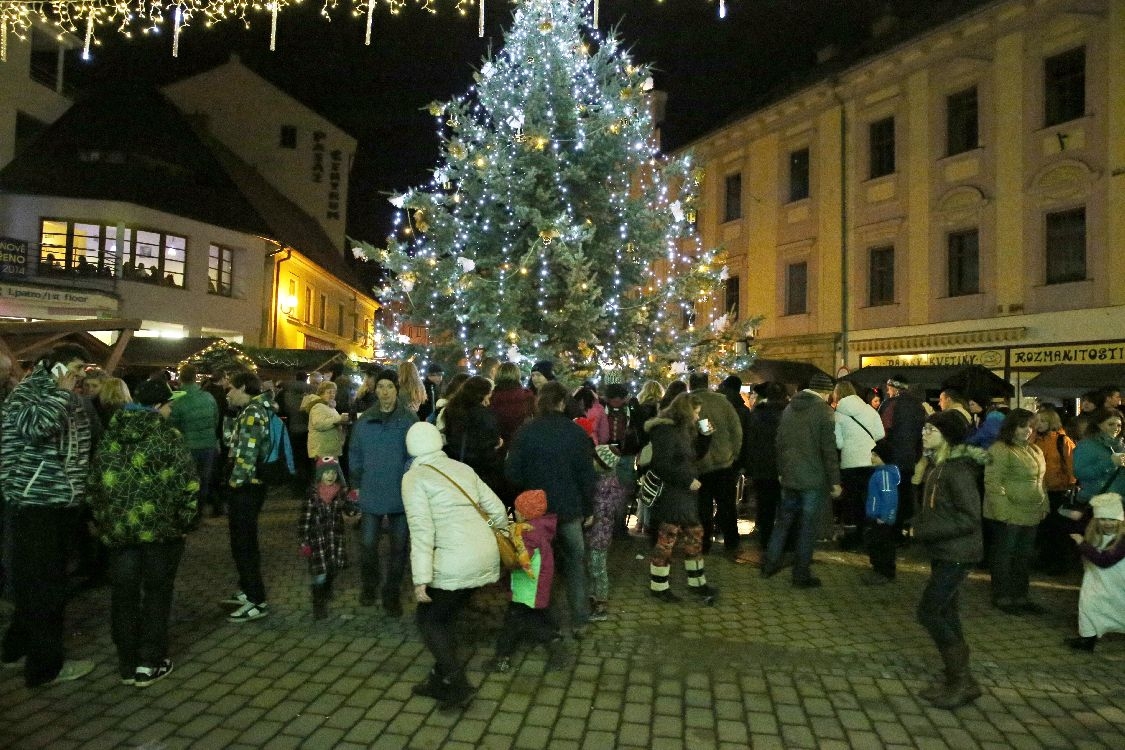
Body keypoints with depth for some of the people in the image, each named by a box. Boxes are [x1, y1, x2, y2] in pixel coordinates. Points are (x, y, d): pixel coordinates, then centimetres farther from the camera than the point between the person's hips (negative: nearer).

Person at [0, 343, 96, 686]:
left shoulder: (69, 399, 12)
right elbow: (34, 427, -31)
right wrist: (62, 391, -20)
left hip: (62, 503, 8)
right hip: (34, 503, -8)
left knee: (40, 579, 19)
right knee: (43, 582, -1)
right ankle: (47, 663, 10)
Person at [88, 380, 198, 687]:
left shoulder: (112, 435, 8)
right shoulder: (168, 435, -9)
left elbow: (95, 479, 11)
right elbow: (187, 482, -13)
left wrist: (102, 519, 18)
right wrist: (184, 521, -3)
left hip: (117, 525, 5)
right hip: (161, 525, -4)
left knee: (124, 593, 12)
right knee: (157, 591, 7)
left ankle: (127, 664, 21)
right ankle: (149, 663, 12)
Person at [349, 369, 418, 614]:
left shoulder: (410, 419, -7)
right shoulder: (364, 421, 2)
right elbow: (355, 455, 10)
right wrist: (356, 485, 8)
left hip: (401, 494, -1)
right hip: (371, 493, 2)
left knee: (399, 546, 9)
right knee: (368, 543, 7)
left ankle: (392, 594, 26)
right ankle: (369, 585, 33)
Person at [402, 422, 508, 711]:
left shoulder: (414, 478, -2)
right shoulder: (462, 468, 15)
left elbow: (422, 530, -12)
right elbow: (498, 510, 14)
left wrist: (421, 579, -13)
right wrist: (493, 533, 33)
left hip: (456, 562, -7)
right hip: (487, 555, 7)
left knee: (429, 620, 14)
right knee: (443, 617, 22)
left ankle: (456, 684, 9)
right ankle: (440, 680, 31)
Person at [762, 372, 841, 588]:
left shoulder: (789, 407, 8)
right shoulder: (823, 410, -12)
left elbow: (780, 442, 13)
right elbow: (829, 449, -14)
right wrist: (835, 481, -9)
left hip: (789, 477, 6)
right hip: (814, 479, -6)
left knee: (783, 520, 17)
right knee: (808, 526, 3)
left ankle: (770, 564, 22)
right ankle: (801, 574, 9)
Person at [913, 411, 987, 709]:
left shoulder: (958, 469, -21)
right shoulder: (936, 465, 7)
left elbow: (969, 518, -23)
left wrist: (925, 530, -21)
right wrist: (919, 526, 2)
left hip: (957, 554, -9)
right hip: (942, 551, 9)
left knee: (928, 612, -7)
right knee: (945, 613, 16)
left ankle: (962, 681, 5)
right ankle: (955, 676, 28)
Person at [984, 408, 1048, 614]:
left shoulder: (1034, 450, 14)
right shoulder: (1000, 450, -14)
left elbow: (1039, 481, 21)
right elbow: (993, 482, -18)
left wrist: (1043, 505, 15)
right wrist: (1003, 511, -22)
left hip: (1031, 514, 8)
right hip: (1009, 514, -8)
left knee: (1024, 556, 15)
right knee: (1005, 554, 2)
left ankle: (1020, 596, 26)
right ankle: (1002, 597, 12)